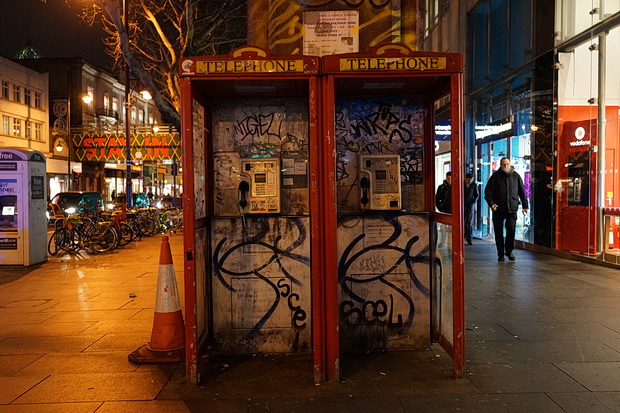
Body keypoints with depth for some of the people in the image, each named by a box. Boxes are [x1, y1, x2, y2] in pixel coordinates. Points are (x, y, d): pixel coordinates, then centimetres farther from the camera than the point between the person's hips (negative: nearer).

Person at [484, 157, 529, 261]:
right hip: (498, 209, 0)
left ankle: (509, 251, 7)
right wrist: (491, 203, -14)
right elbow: (488, 191, 0)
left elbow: (522, 192, 15)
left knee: (511, 228, -12)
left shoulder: (516, 176, 10)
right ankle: (500, 253, 15)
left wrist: (525, 205, 11)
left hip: (512, 209, 1)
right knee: (498, 232, 4)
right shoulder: (495, 176, 3)